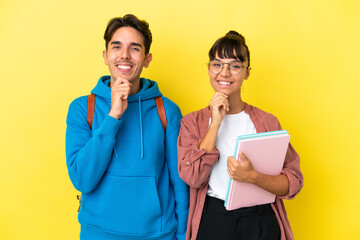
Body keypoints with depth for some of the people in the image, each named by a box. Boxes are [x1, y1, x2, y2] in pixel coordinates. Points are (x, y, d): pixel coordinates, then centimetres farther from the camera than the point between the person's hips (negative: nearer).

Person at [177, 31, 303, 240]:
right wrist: (216, 123, -15)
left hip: (262, 222, 1)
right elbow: (192, 177, -11)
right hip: (212, 222, 0)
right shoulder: (192, 122, 1)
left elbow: (294, 181, -4)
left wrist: (253, 177, -22)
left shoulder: (267, 122, 1)